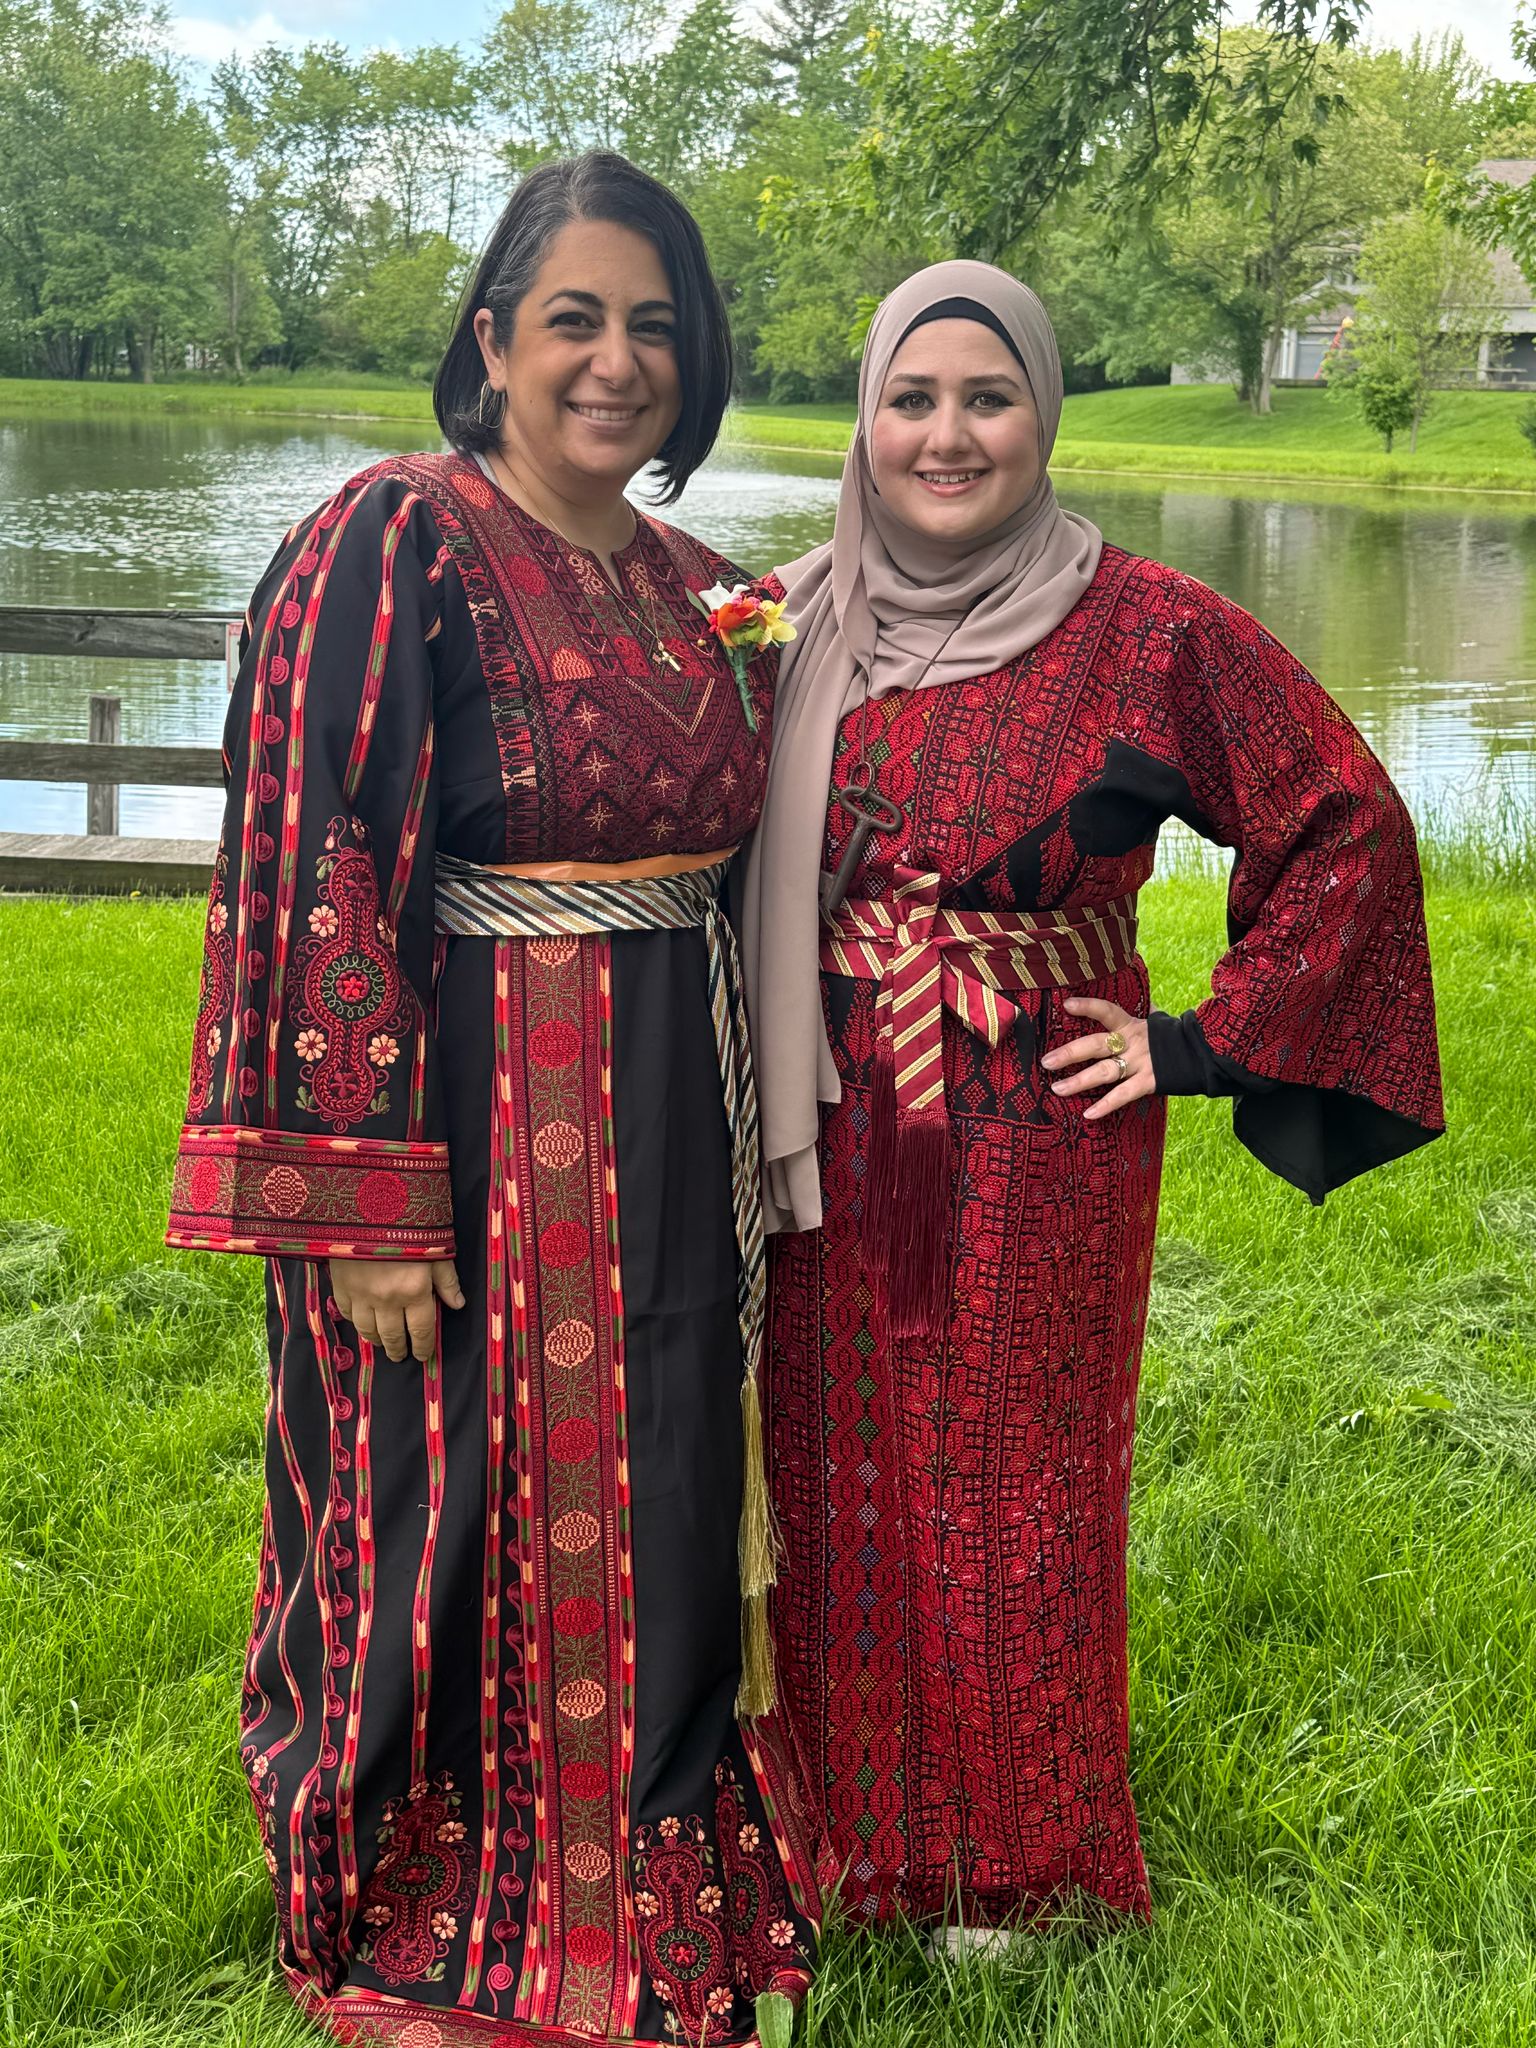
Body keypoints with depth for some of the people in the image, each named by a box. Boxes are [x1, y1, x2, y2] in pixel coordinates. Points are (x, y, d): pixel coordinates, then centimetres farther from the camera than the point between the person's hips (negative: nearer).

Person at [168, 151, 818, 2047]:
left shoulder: (693, 585, 11)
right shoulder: (395, 542, -12)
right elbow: (324, 870, -17)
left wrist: (741, 1139, 19)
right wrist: (366, 1203, -21)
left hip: (664, 1131, 7)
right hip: (465, 1117, -7)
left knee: (655, 1522, 16)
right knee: (456, 1527, 6)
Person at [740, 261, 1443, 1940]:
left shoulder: (1147, 633, -9)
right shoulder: (796, 628, 2)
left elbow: (1351, 828, -4)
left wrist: (1208, 1047, -6)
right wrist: (749, 1111, 4)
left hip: (1037, 1152, -3)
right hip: (833, 1149, 3)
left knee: (1009, 1493, 9)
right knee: (840, 1484, 13)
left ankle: (1010, 1864, 31)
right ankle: (846, 1833, 35)